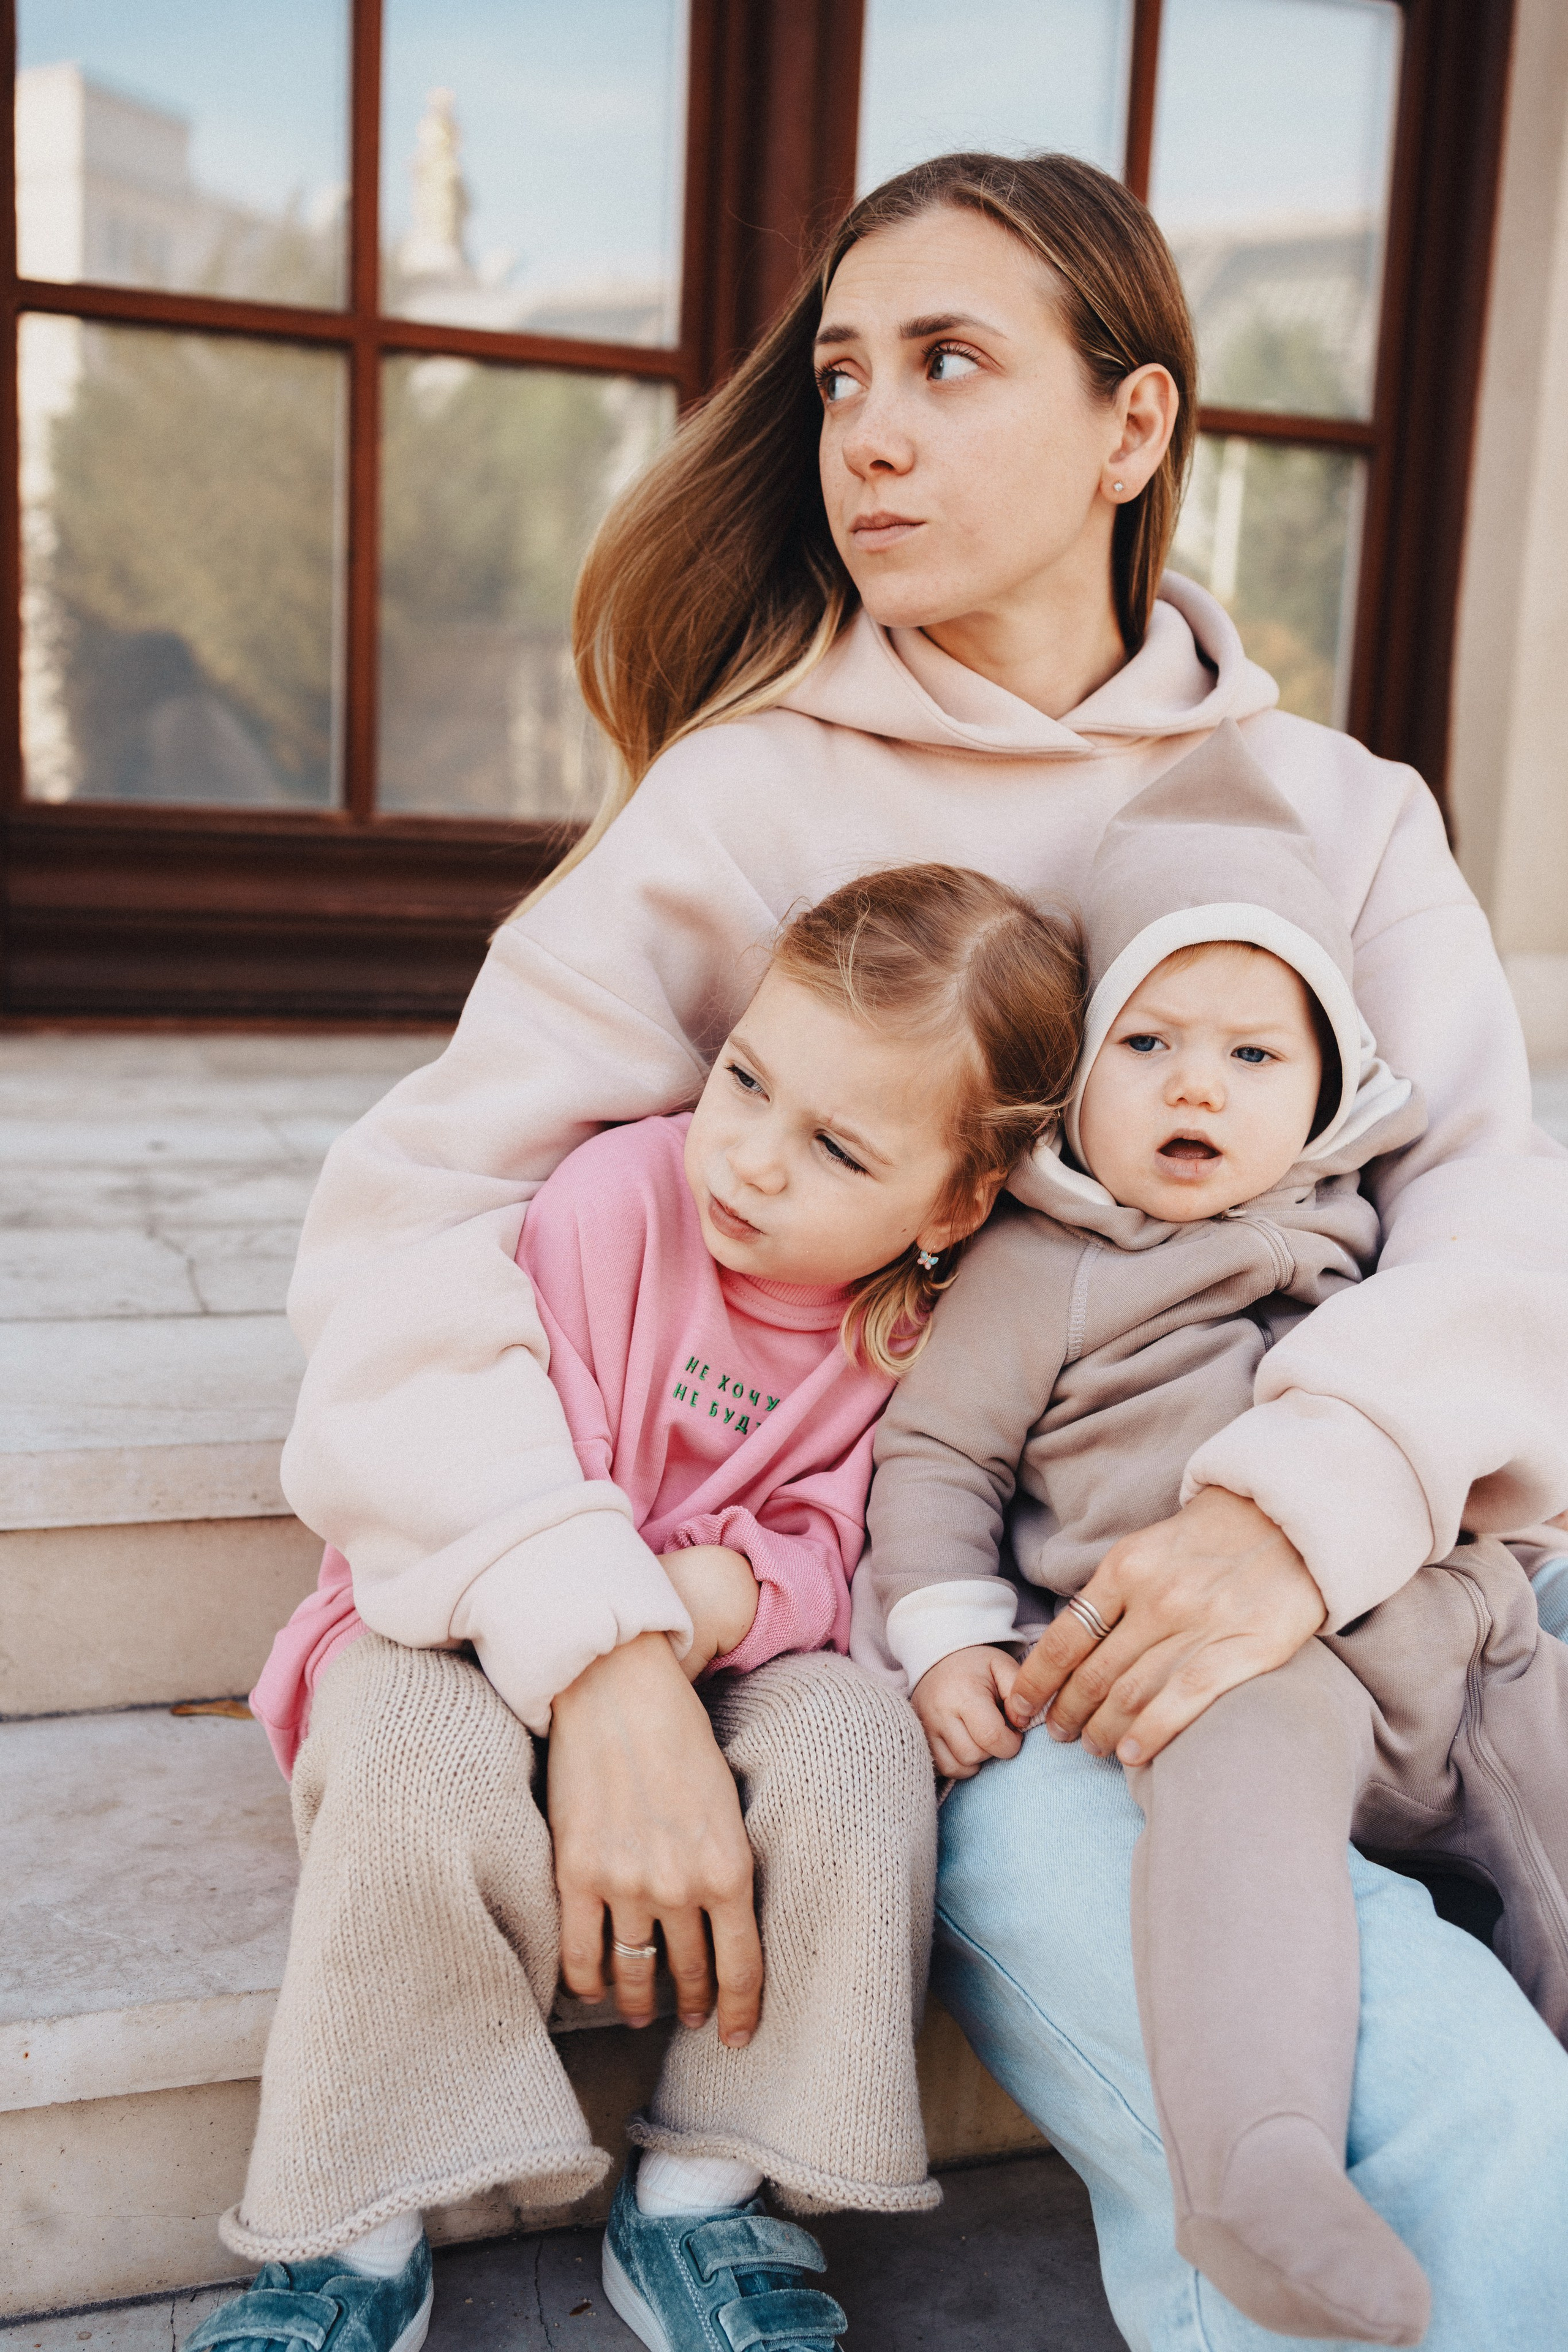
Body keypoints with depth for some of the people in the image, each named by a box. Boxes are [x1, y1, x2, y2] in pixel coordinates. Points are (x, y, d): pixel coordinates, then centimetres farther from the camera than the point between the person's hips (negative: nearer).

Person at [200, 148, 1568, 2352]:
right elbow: (415, 1205, -11)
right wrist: (601, 1649, -25)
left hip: (1304, 1602, 4)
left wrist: (1318, 1499, -23)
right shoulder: (749, 803, -1)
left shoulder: (1326, 804, 9)